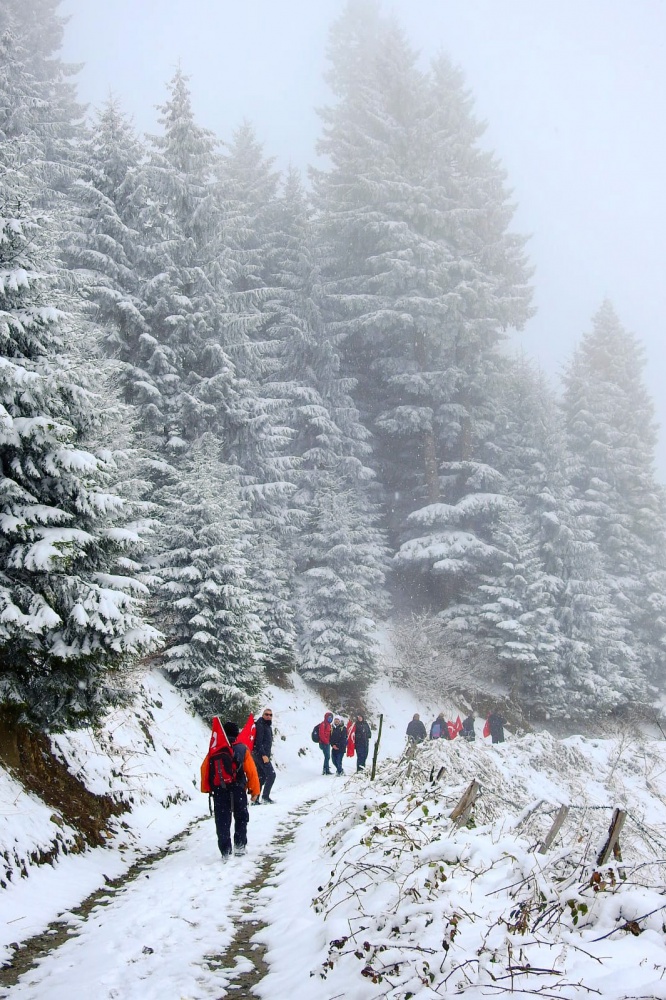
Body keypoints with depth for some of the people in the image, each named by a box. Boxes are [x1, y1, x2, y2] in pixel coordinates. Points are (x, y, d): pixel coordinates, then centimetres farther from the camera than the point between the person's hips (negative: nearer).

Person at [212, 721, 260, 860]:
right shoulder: (242, 749, -2)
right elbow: (251, 771, -3)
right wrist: (255, 790, 6)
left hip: (219, 790, 0)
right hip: (238, 790, 0)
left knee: (222, 821, 5)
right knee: (241, 818, 20)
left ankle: (225, 851, 0)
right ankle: (239, 846, 19)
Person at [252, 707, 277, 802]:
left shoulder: (268, 725, 18)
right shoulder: (260, 725, -11)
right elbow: (258, 741, -19)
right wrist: (263, 755, -23)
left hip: (264, 754, 10)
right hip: (260, 754, -10)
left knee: (261, 777, 9)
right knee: (271, 774, -11)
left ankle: (255, 799, 10)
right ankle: (265, 797, -10)